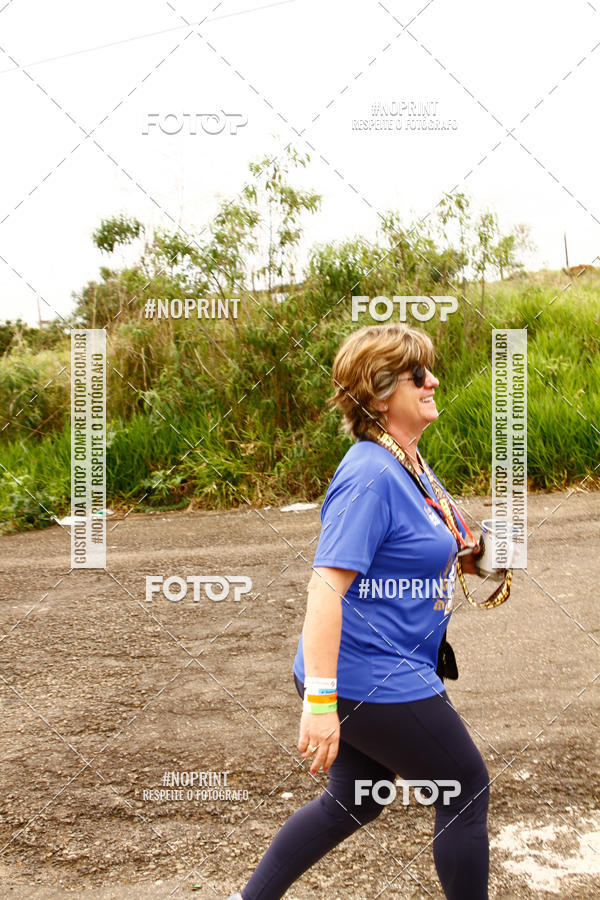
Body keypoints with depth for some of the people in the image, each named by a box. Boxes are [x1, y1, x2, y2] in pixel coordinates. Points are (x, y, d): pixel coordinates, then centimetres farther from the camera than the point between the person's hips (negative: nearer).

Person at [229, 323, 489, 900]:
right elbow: (326, 586, -28)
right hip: (373, 684, -10)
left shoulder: (410, 464, 9)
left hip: (376, 677, 10)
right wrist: (319, 701, -30)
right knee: (466, 791, 10)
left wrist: (467, 553, 5)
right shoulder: (369, 474, -22)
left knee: (355, 801, 23)